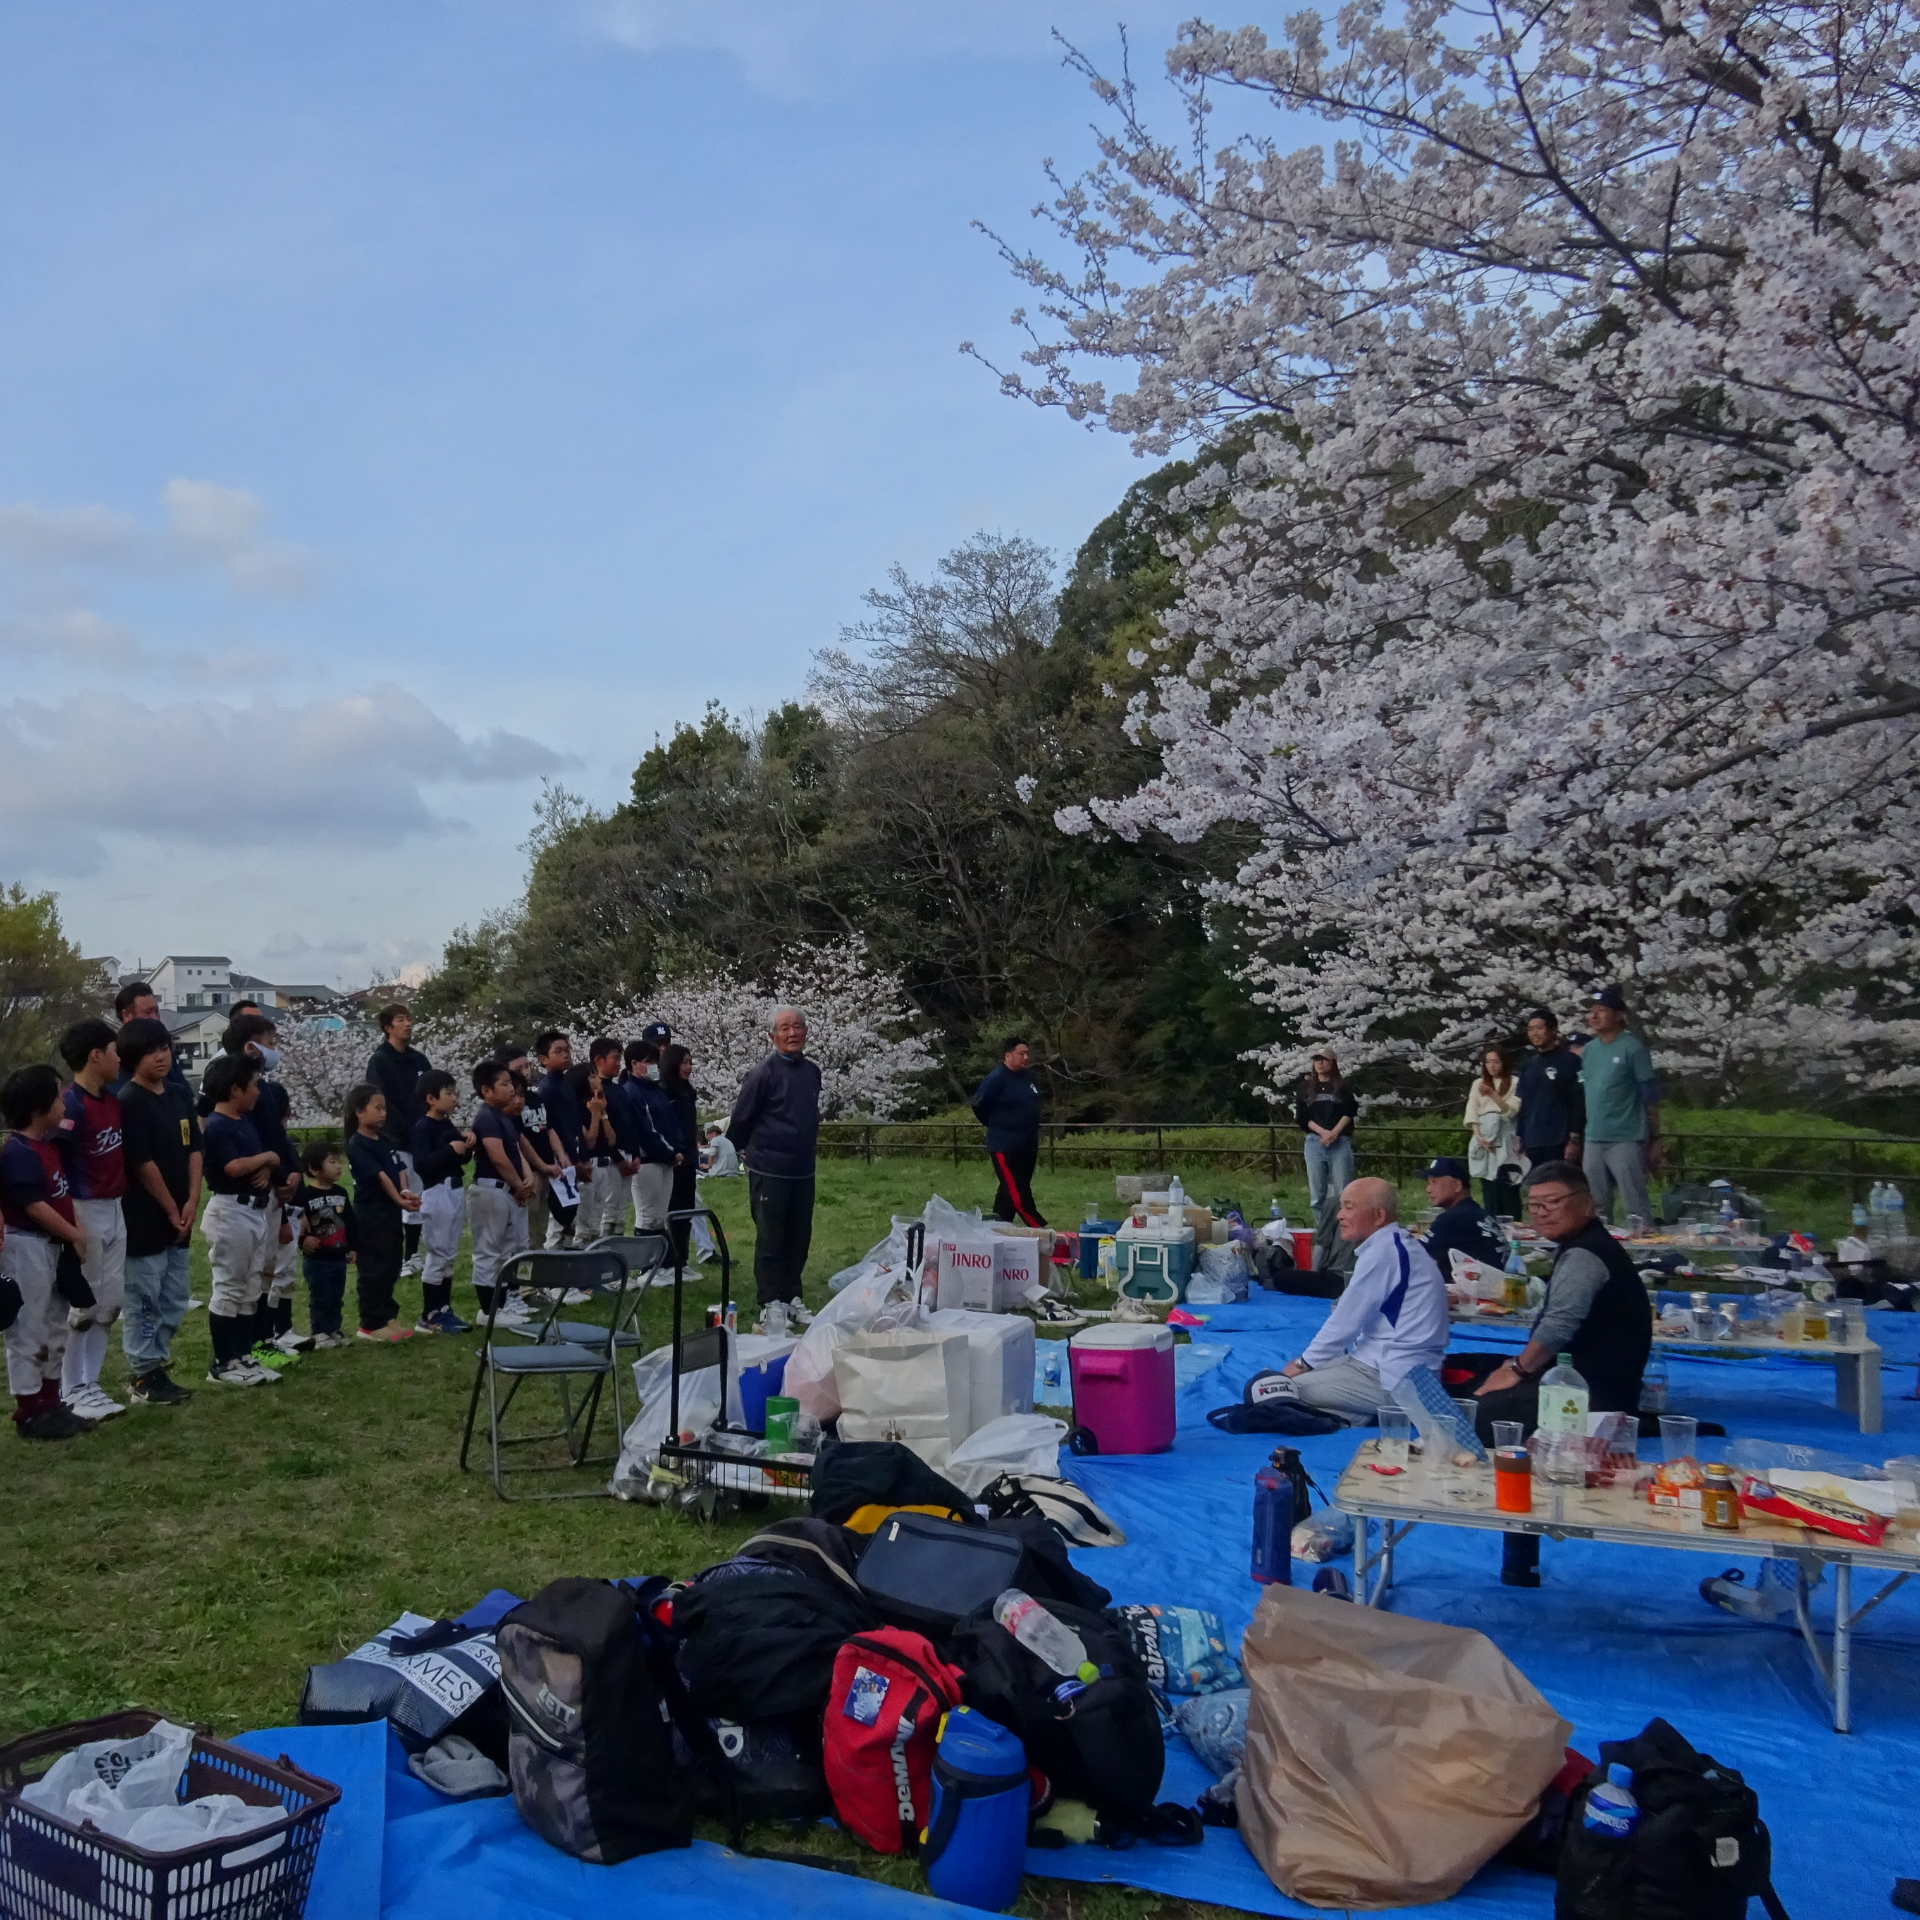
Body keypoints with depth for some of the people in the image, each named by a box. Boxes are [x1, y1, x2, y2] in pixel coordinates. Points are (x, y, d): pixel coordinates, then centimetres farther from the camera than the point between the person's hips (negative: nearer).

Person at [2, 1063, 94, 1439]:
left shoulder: (49, 1145, 9)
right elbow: (35, 1206, -21)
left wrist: (76, 1228, 2)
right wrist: (74, 1235, -12)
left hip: (54, 1246, 10)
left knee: (54, 1330, 16)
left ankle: (50, 1404, 25)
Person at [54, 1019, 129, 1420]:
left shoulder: (114, 1100, 7)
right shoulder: (70, 1105, -17)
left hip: (115, 1210, 8)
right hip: (84, 1212, -8)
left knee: (110, 1303, 12)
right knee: (82, 1305, 1)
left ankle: (89, 1384, 22)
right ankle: (71, 1392, 12)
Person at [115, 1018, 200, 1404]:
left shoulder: (180, 1094, 9)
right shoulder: (129, 1101, -14)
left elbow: (194, 1150, 9)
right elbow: (142, 1163, -15)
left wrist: (191, 1203, -2)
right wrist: (171, 1210, -10)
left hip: (179, 1217, 8)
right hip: (145, 1217, -8)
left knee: (174, 1301, 13)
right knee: (143, 1301, 0)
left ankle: (157, 1368, 23)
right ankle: (143, 1376, 8)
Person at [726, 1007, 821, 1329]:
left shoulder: (812, 1072, 5)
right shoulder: (763, 1074, -13)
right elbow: (741, 1118, -5)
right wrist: (743, 1149, 8)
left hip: (803, 1171, 6)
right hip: (769, 1172, -6)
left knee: (799, 1238, 11)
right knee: (770, 1239, 1)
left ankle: (790, 1298, 24)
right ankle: (770, 1305, 9)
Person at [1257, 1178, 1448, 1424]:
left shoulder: (1382, 1252, -17)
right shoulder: (1395, 1245, 13)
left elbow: (1346, 1320, -14)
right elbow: (1358, 1316, 16)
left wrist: (1305, 1363, -1)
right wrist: (1308, 1361, 10)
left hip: (1391, 1377, -10)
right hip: (1396, 1366, 10)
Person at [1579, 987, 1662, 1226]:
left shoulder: (1633, 1047, -7)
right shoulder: (1588, 1050, 12)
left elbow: (1650, 1097, -6)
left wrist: (1655, 1140, -7)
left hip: (1626, 1140, -6)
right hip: (1593, 1141, 6)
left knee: (1636, 1208, -6)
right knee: (1597, 1209, 13)